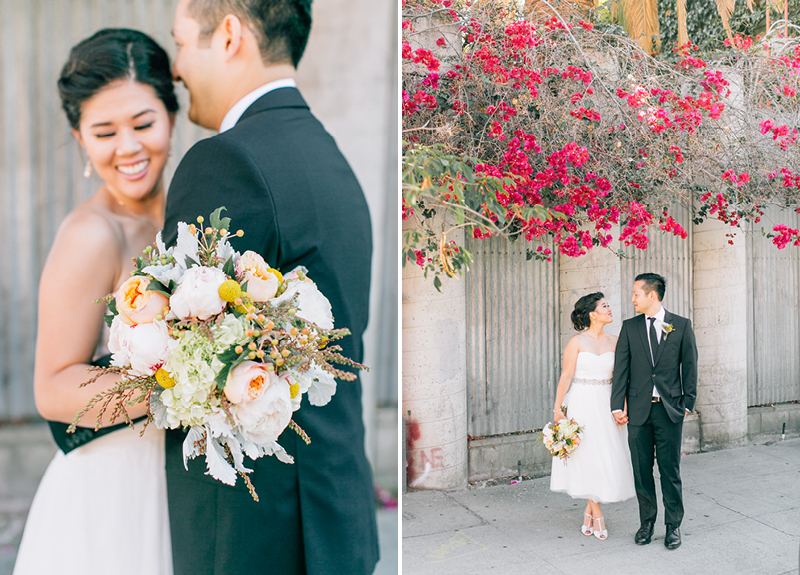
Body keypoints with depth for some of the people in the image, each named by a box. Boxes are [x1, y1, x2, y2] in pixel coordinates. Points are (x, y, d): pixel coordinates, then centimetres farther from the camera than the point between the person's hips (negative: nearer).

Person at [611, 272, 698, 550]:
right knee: (642, 470, 8)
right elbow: (621, 368, 3)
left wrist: (688, 402, -1)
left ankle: (673, 526, 18)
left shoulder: (681, 325, 1)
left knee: (670, 470, 4)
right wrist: (618, 406, -2)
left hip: (670, 409, -2)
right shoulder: (629, 327, 5)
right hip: (638, 409, 2)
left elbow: (690, 366, 3)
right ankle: (647, 522, 23)